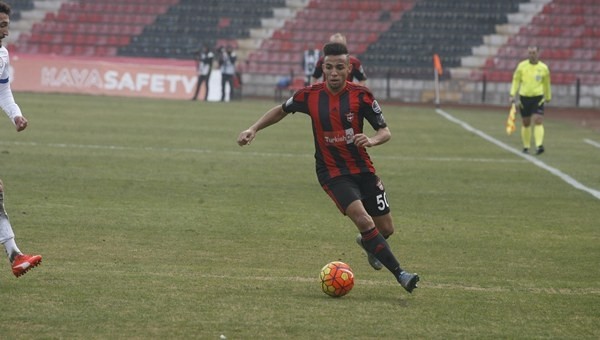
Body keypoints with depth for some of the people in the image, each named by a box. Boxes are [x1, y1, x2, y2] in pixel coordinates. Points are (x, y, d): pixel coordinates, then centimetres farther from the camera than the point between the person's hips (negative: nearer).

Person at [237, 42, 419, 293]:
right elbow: (281, 111, 12)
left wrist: (371, 140, -29)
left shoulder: (361, 95, -10)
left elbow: (385, 132, -7)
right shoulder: (309, 95, -9)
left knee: (386, 228, 8)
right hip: (332, 173, -2)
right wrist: (254, 129, 1)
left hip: (363, 169, 2)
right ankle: (400, 274, -19)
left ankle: (367, 243, 47)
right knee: (363, 219, -25)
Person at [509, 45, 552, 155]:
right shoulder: (522, 66, 1)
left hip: (538, 98, -1)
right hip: (524, 97, 1)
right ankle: (526, 147, 18)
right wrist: (512, 94, -3)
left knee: (538, 121, -15)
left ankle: (539, 145, -21)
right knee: (526, 124, 7)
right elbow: (516, 80, 6)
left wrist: (548, 97, 23)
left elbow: (546, 83, 14)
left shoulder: (543, 68, 1)